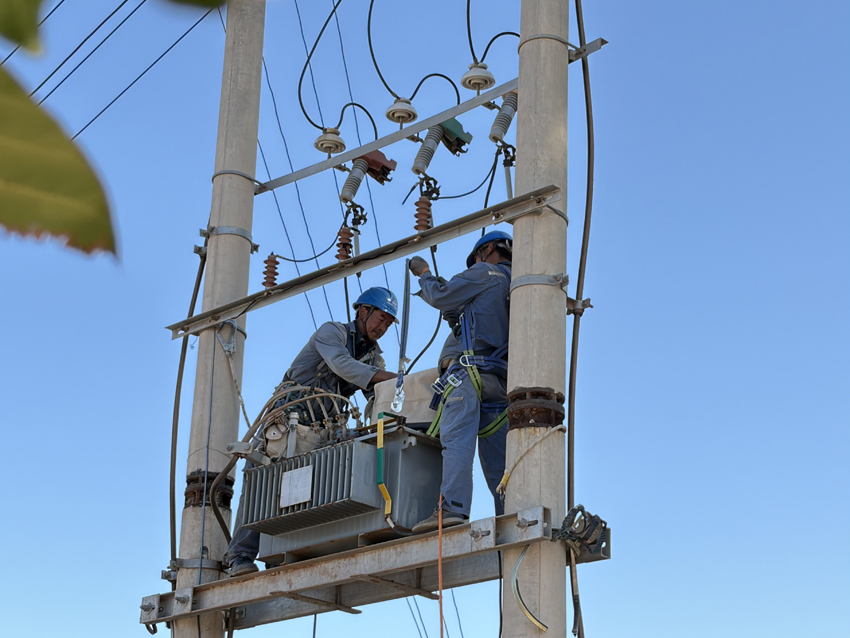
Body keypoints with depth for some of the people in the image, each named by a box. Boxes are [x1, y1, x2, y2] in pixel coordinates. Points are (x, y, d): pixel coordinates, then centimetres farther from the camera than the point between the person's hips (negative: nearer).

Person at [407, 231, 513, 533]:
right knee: (498, 459, 3)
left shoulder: (486, 273, 9)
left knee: (456, 440, -21)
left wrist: (424, 274, 23)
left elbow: (441, 297, 6)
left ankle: (453, 508, -37)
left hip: (472, 369, -8)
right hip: (503, 380, 8)